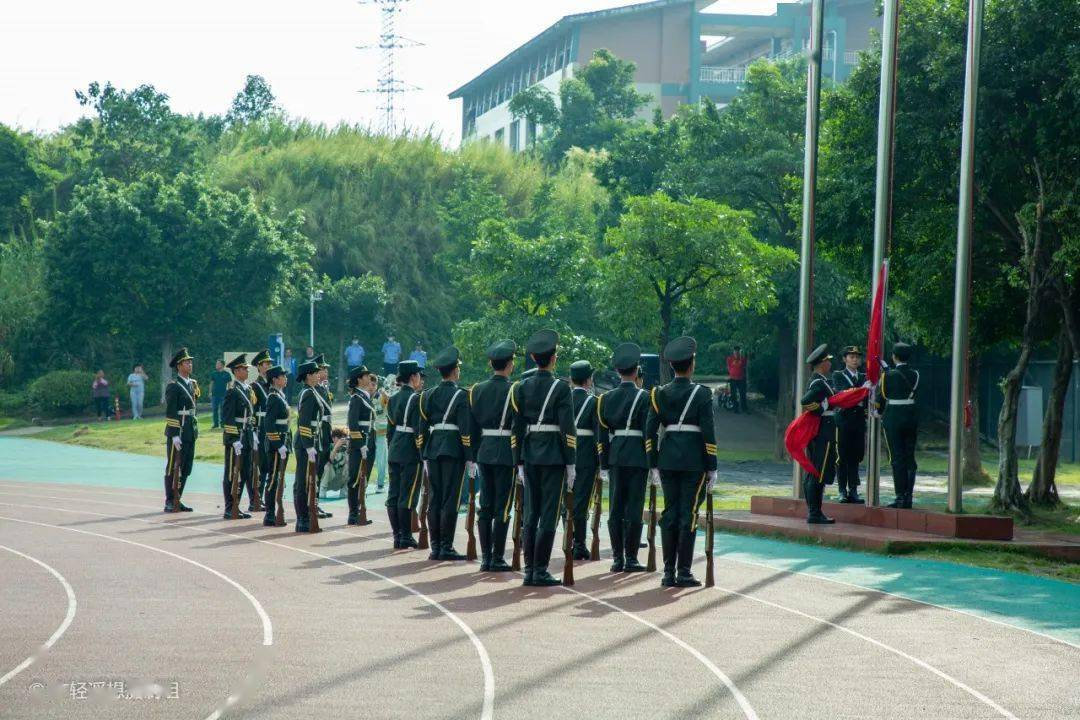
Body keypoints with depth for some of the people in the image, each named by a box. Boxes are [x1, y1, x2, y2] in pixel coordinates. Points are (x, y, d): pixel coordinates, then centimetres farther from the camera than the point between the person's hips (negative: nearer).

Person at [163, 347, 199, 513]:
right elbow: (170, 412, -15)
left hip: (190, 431, 8)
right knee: (173, 468, -1)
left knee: (186, 468, 10)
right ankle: (170, 502, 4)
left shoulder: (192, 384, 14)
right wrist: (175, 435, -20)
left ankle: (177, 500, 17)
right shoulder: (173, 386, -11)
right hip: (177, 431, -8)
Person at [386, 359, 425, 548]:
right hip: (411, 453, -8)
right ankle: (406, 536, -2)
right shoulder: (416, 398, -12)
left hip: (394, 452, 8)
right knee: (407, 495, -4)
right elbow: (419, 428, -15)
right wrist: (424, 453, -11)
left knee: (394, 494, 8)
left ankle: (397, 535, 12)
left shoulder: (393, 399, 11)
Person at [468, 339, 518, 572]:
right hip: (506, 454, -5)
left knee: (485, 506, 9)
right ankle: (497, 559, -1)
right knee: (502, 508, -2)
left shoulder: (476, 390, 7)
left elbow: (472, 427, 9)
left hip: (484, 452, 5)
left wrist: (475, 454, 16)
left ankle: (485, 557, 10)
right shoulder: (513, 391, -10)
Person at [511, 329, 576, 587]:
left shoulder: (521, 388, 5)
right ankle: (540, 571, -4)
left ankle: (529, 570, 10)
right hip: (553, 456, -5)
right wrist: (571, 464, -6)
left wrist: (519, 464, 11)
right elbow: (567, 429, -11)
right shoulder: (560, 388, -8)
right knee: (549, 515, -2)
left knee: (530, 514, 9)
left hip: (530, 456, 5)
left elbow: (517, 428, 6)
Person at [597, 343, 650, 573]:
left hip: (615, 457, 4)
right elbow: (649, 432, -8)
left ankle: (617, 558, 7)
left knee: (615, 509, 6)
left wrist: (603, 464, 12)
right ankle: (631, 559, -2)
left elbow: (602, 433, 7)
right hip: (637, 457, -4)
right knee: (634, 508, -2)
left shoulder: (606, 398, 6)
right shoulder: (643, 397, -6)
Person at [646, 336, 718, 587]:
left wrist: (653, 465, 7)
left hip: (668, 459, 4)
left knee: (670, 513, 8)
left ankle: (668, 571, 8)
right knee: (688, 514, -1)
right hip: (694, 460, -4)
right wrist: (712, 468, -4)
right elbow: (708, 432, -9)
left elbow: (650, 431, 2)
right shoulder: (701, 393, -6)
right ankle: (684, 572, -2)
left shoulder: (660, 394, 4)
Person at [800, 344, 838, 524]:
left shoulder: (817, 381, 15)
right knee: (819, 474, -8)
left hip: (816, 433, 11)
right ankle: (815, 514, -8)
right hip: (824, 433, -11)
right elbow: (805, 401, -29)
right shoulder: (820, 383, -17)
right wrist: (821, 409, -15)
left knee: (811, 473, 12)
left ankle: (812, 512, 18)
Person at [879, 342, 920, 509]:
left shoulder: (889, 375, -9)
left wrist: (877, 412, 17)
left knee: (897, 459, -2)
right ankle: (908, 497, 7)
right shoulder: (915, 374, 3)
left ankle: (900, 498, -5)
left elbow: (882, 397, -2)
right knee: (910, 458, 7)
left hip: (894, 418, -4)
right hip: (912, 418, 4)